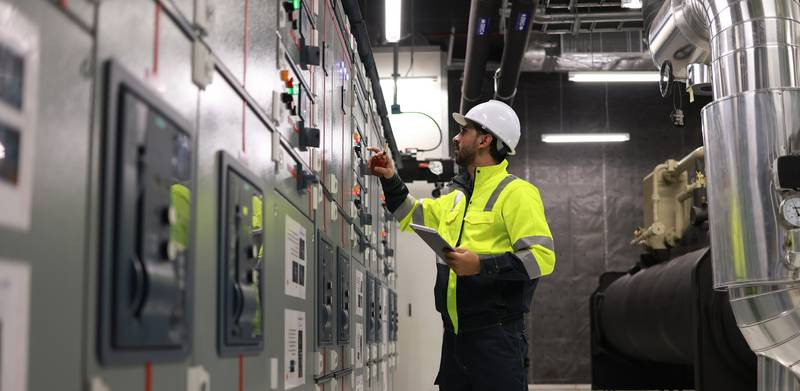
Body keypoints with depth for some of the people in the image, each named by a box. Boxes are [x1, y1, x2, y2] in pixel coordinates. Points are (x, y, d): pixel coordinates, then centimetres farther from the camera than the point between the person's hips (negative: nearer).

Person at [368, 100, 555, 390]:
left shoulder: (516, 192, -7)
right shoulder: (455, 195, 17)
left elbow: (542, 256, -16)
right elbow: (412, 216, 32)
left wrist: (482, 265, -23)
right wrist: (390, 180, 20)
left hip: (495, 333, -8)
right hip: (454, 334, 8)